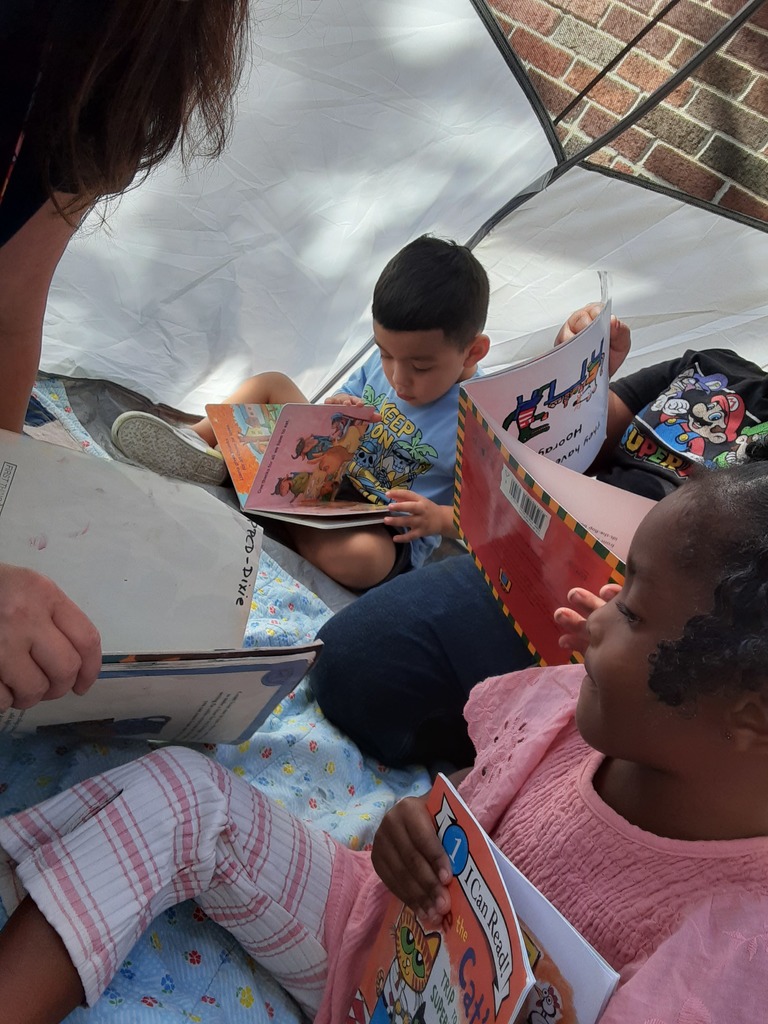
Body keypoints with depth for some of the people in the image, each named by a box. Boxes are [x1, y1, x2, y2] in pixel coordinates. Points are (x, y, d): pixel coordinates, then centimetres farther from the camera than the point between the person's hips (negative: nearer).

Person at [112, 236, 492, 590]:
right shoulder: (386, 362, -6)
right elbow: (346, 395, 11)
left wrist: (438, 518, -36)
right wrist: (337, 408, -13)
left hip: (389, 534, -6)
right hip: (330, 471, 6)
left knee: (362, 556, -43)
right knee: (270, 384, 6)